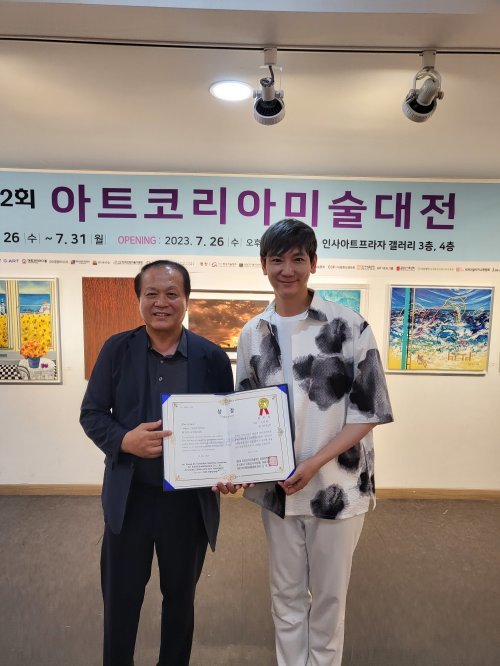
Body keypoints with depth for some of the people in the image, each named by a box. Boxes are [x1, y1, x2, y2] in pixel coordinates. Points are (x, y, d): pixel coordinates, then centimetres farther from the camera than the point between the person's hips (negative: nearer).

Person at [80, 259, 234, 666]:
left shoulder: (213, 357, -6)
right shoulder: (117, 349, -4)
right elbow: (91, 414, -1)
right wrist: (125, 440, -20)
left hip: (189, 499, 0)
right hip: (129, 496, 0)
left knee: (181, 597, 22)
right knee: (120, 599, 18)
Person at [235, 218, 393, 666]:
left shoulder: (349, 326, -13)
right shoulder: (253, 334, -1)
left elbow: (368, 411, -10)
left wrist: (314, 463, -19)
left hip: (337, 486, -3)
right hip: (277, 487, 3)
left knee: (329, 595, 19)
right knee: (286, 594, 22)